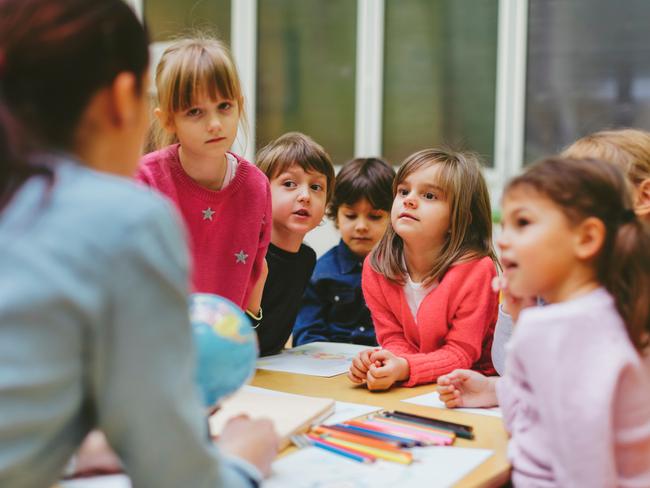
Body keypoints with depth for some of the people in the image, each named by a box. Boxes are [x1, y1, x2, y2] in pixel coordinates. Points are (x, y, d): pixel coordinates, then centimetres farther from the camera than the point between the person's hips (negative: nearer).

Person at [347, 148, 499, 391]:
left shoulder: (476, 269, -19)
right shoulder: (376, 266, -4)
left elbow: (460, 353, -15)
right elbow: (394, 339, -1)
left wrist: (404, 368, -30)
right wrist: (378, 361, -23)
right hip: (411, 389, 5)